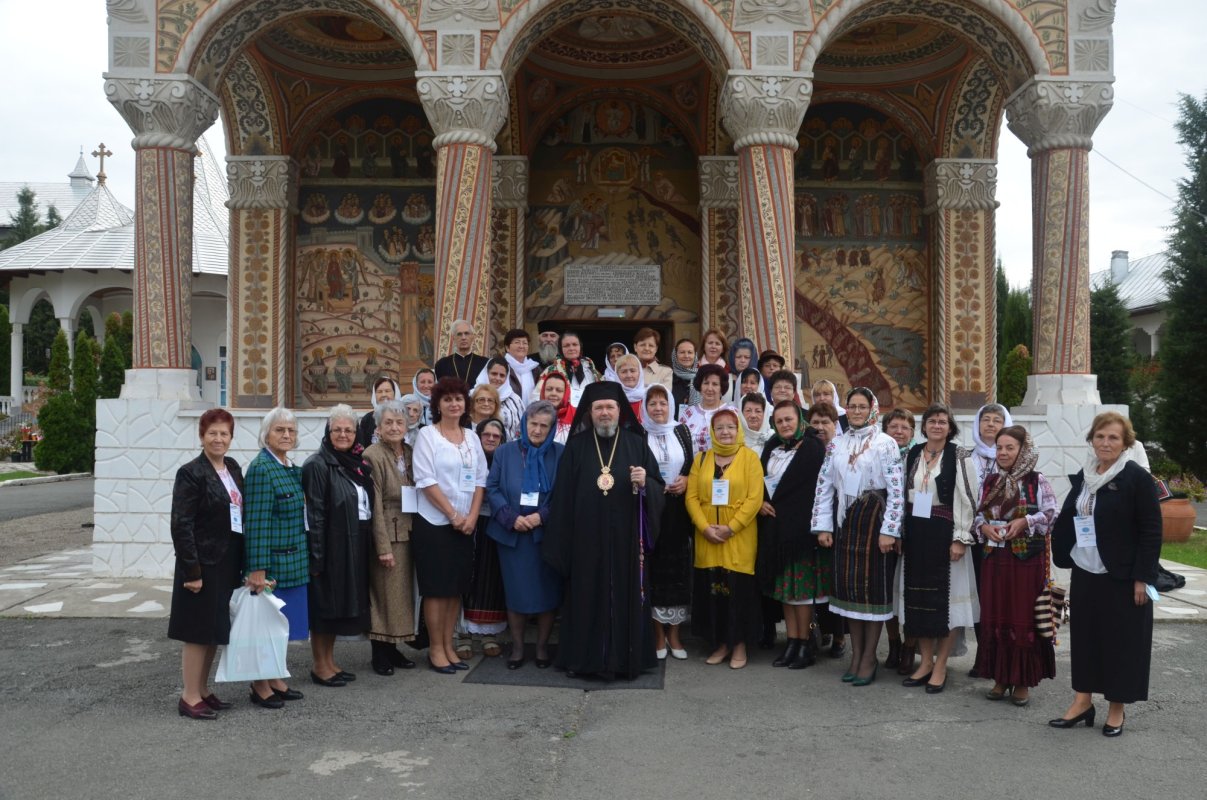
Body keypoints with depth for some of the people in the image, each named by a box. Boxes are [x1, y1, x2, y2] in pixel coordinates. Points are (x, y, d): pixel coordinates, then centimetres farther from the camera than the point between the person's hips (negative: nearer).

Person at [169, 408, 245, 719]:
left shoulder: (233, 467, 9)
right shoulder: (191, 473, -12)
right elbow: (181, 526, -16)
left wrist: (242, 564, 10)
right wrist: (192, 571, -18)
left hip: (228, 564, 7)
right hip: (204, 565, -7)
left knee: (216, 630, 14)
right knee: (198, 632, 1)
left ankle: (203, 690, 26)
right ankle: (190, 698, 12)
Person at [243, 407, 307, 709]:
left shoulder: (293, 469, 11)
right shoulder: (260, 469, -15)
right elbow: (256, 522, -20)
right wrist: (257, 569, -23)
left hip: (294, 563, 8)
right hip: (272, 563, -8)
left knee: (282, 623, 15)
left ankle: (275, 679, 27)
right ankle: (260, 686, 16)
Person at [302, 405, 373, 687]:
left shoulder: (357, 463, 11)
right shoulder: (318, 465, -12)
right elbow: (315, 513, -16)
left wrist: (371, 543, 12)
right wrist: (317, 555, -19)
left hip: (355, 545, 8)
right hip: (331, 544, -8)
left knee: (339, 604, 15)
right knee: (325, 604, 2)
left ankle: (330, 662, 26)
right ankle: (320, 666, 14)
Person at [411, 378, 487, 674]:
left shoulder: (472, 437, 10)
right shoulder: (427, 435, -4)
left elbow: (480, 479, 8)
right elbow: (426, 481, -11)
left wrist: (472, 516, -5)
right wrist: (453, 515, -13)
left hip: (465, 524, 5)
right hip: (434, 523, -5)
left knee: (457, 588, 8)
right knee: (437, 588, -1)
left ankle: (448, 646, 18)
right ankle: (436, 649, 9)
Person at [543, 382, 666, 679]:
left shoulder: (637, 444, 6)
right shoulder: (576, 446, 5)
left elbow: (658, 487, 7)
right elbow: (563, 495, 3)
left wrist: (645, 483, -17)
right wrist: (562, 540, -3)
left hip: (625, 538, 0)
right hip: (586, 538, 0)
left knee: (625, 595, 4)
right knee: (587, 596, 4)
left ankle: (625, 657, 14)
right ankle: (585, 658, 14)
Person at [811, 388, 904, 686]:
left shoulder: (885, 444, -5)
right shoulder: (836, 444, 9)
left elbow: (896, 490, -9)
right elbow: (825, 486, 9)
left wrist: (889, 530, -14)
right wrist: (823, 526, 3)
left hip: (874, 519, -5)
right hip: (845, 521, 5)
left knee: (873, 584, 0)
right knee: (848, 583, 8)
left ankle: (869, 657, 11)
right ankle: (856, 654, 19)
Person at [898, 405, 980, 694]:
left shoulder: (960, 457, -5)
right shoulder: (912, 454, 9)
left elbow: (967, 500, -8)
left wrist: (960, 538, -14)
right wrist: (900, 532, 9)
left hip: (944, 532, -5)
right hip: (915, 532, 5)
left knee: (946, 597, 1)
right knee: (917, 595, 8)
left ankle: (940, 666, 10)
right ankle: (926, 661, 21)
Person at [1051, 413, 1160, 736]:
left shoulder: (1137, 478, -10)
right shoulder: (1084, 477, 9)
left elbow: (1151, 531, -11)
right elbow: (1068, 520, 16)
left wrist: (1142, 578, -14)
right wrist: (1066, 558, 9)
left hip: (1122, 577, -6)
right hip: (1086, 574, 6)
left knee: (1121, 639, 4)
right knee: (1085, 634, 10)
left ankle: (1117, 708, 16)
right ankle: (1083, 701, 21)